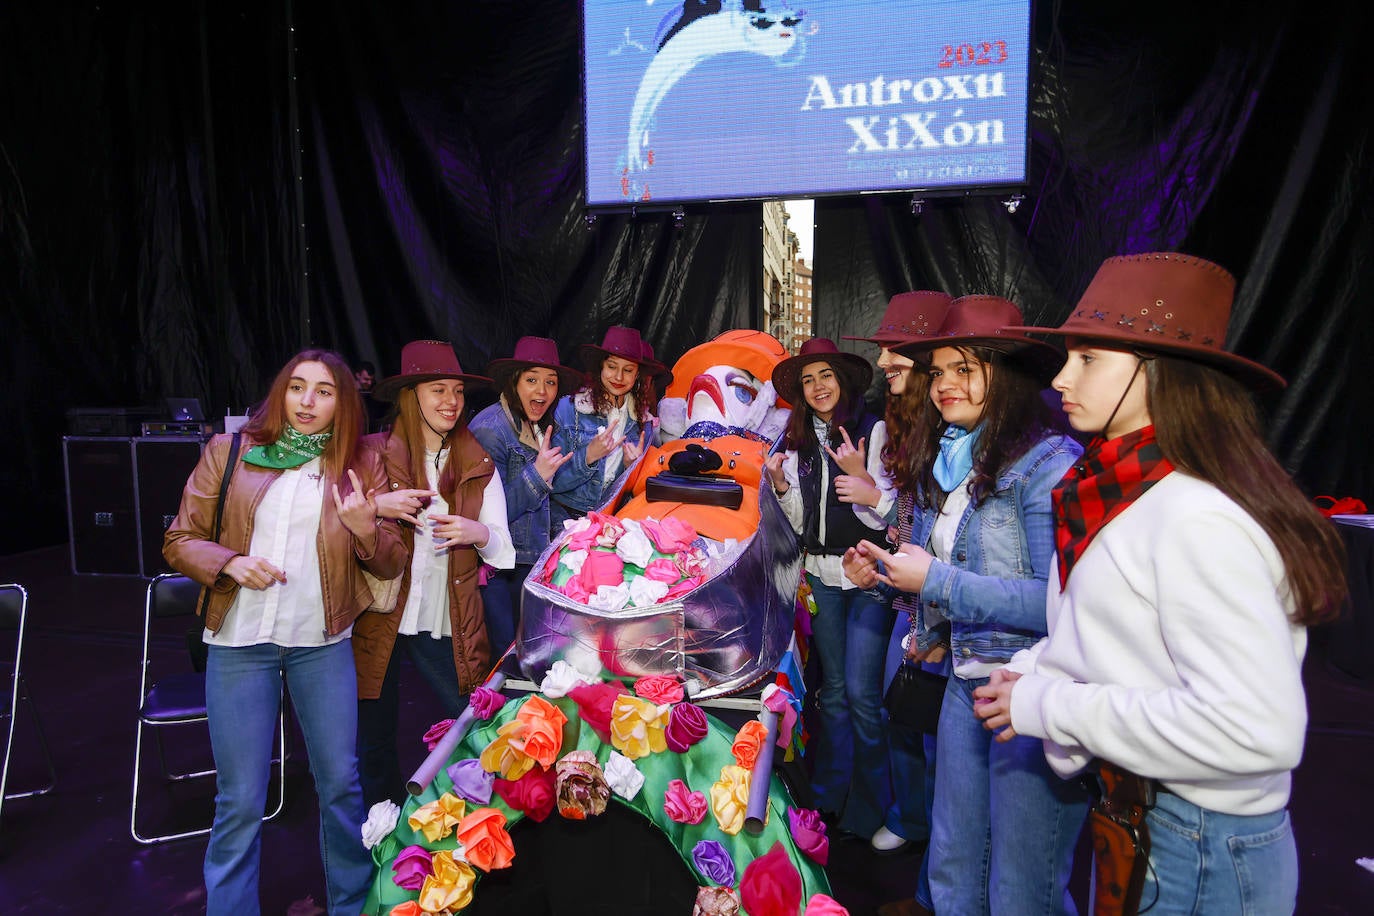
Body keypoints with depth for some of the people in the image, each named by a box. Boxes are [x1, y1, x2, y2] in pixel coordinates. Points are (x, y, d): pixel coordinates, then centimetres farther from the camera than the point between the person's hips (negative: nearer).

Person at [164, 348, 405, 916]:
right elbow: (179, 541, 6)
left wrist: (365, 529, -17)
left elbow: (392, 564, 4)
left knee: (340, 783, 9)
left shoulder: (360, 468, 4)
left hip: (323, 644, 1)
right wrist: (230, 562, -14)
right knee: (240, 800, 4)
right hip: (239, 641, -1)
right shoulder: (228, 454, 3)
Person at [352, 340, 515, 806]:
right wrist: (376, 506, -20)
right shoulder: (371, 454, -1)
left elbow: (503, 551, 5)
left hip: (447, 623, 2)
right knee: (374, 738, 9)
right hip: (378, 620, -1)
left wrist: (478, 533, -16)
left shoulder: (479, 467, 7)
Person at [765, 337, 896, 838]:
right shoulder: (798, 443, 10)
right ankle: (829, 798, 26)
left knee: (862, 693, -6)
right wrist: (781, 486, -3)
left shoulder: (872, 431, -7)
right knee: (833, 689, 13)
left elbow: (882, 516, -9)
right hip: (821, 575, 5)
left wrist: (861, 474, -24)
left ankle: (870, 810, 12)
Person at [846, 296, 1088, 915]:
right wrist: (888, 565, 3)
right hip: (965, 679, 8)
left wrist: (937, 580, -21)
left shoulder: (1049, 463, -17)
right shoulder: (944, 465, 8)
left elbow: (1061, 601, -22)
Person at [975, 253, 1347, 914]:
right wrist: (1038, 672, -3)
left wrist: (1048, 706, -24)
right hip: (1127, 814, 8)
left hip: (1196, 856, -8)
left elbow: (1256, 728, -31)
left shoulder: (1198, 519, -25)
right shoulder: (1115, 495, 4)